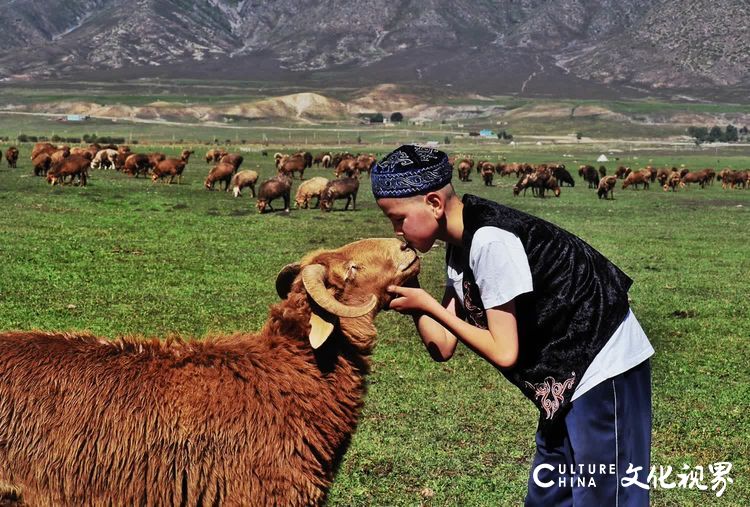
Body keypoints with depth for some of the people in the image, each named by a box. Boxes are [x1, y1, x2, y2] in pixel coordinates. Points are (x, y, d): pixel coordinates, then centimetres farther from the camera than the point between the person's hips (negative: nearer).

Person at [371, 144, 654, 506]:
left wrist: (429, 305, -15)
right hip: (567, 377, 10)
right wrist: (408, 287, -7)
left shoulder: (489, 240, -22)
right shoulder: (460, 245, 6)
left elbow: (504, 352, -21)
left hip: (605, 368, -10)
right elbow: (442, 347, 5)